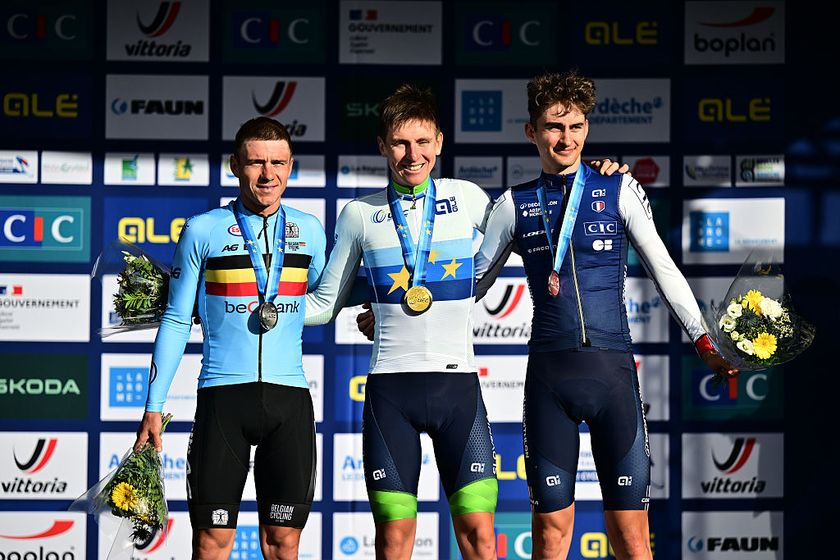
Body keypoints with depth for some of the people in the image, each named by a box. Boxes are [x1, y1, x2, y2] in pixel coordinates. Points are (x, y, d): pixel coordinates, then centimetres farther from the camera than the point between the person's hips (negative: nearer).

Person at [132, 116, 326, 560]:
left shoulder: (309, 230, 10)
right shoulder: (202, 230, 3)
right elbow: (176, 321, 7)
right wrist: (154, 406, 5)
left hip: (289, 395, 2)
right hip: (223, 394, -2)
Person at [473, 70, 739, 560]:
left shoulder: (619, 191, 6)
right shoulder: (515, 205, 10)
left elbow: (664, 270, 5)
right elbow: (474, 279, 19)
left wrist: (705, 344, -2)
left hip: (613, 371, -1)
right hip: (549, 373, 1)